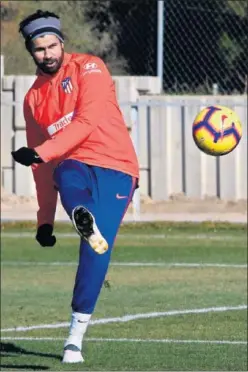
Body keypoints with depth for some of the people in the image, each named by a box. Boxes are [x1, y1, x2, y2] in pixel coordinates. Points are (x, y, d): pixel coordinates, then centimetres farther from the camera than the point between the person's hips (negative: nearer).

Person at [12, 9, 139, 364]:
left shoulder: (89, 69, 4)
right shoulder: (34, 98, 20)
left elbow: (88, 122, -11)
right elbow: (43, 168, 24)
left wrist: (41, 153, -20)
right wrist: (45, 219, 22)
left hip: (114, 169, -3)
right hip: (73, 167, 3)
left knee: (96, 251, -17)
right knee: (67, 179, -37)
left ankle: (76, 335, -10)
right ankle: (84, 220, -70)